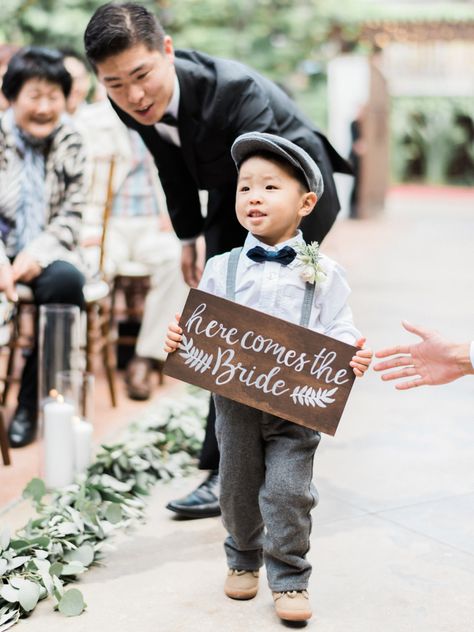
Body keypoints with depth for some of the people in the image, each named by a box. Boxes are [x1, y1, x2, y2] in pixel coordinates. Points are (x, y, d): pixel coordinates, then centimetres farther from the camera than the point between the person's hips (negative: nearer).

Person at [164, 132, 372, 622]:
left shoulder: (322, 273, -5)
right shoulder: (222, 269, 0)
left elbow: (339, 334, -6)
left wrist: (353, 359, -26)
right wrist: (178, 339, -18)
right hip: (234, 398, 3)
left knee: (287, 491, -4)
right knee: (237, 487, 16)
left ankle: (289, 579, 15)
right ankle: (243, 560, 40)